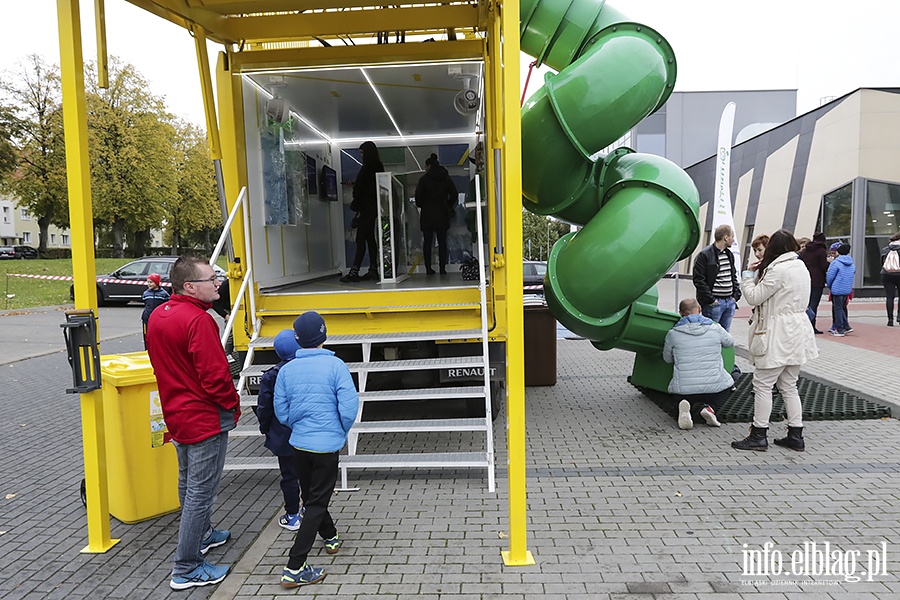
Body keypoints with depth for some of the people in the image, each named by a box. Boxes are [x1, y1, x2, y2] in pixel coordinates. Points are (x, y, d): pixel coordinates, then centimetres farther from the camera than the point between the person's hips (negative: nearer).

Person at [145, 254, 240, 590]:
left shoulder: (157, 316, 6)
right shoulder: (198, 320, -24)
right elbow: (215, 375, -25)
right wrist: (233, 406, -10)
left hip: (177, 414, 10)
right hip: (206, 420, -10)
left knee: (188, 483, 24)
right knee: (201, 491, 0)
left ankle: (201, 536, 44)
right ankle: (186, 569, 8)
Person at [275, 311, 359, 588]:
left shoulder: (286, 370, -2)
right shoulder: (335, 365, -13)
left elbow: (281, 412, 3)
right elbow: (349, 406, -17)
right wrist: (343, 431, 3)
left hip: (298, 443, 4)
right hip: (327, 445, -4)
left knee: (310, 497, 24)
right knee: (317, 503, 3)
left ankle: (331, 537, 44)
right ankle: (295, 567, -1)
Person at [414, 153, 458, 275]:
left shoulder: (424, 179, -5)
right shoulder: (446, 178, 6)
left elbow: (418, 195, -12)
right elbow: (454, 194, 4)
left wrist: (421, 205, 6)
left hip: (427, 214, -2)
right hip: (442, 214, 2)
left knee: (427, 242, 3)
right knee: (442, 242, 5)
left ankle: (428, 268, 2)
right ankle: (442, 268, 2)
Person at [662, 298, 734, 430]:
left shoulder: (673, 334, -2)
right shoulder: (715, 328, 0)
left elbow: (667, 359, 12)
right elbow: (730, 342, 22)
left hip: (684, 389, 0)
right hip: (715, 387, 0)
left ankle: (687, 407, -6)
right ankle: (708, 407, 1)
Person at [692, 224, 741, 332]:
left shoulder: (729, 254, 16)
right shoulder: (704, 255, -10)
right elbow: (699, 280, -14)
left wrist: (736, 295, 10)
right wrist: (711, 299, -16)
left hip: (730, 302, 8)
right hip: (714, 303, -8)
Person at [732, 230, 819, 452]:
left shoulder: (778, 270, -18)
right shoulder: (801, 267, 11)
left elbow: (754, 297, -13)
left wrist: (747, 279, 5)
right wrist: (759, 277, 11)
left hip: (778, 336, -9)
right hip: (797, 332, 9)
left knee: (762, 385, -1)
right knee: (789, 386, 15)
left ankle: (759, 435, 4)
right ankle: (795, 435, 19)